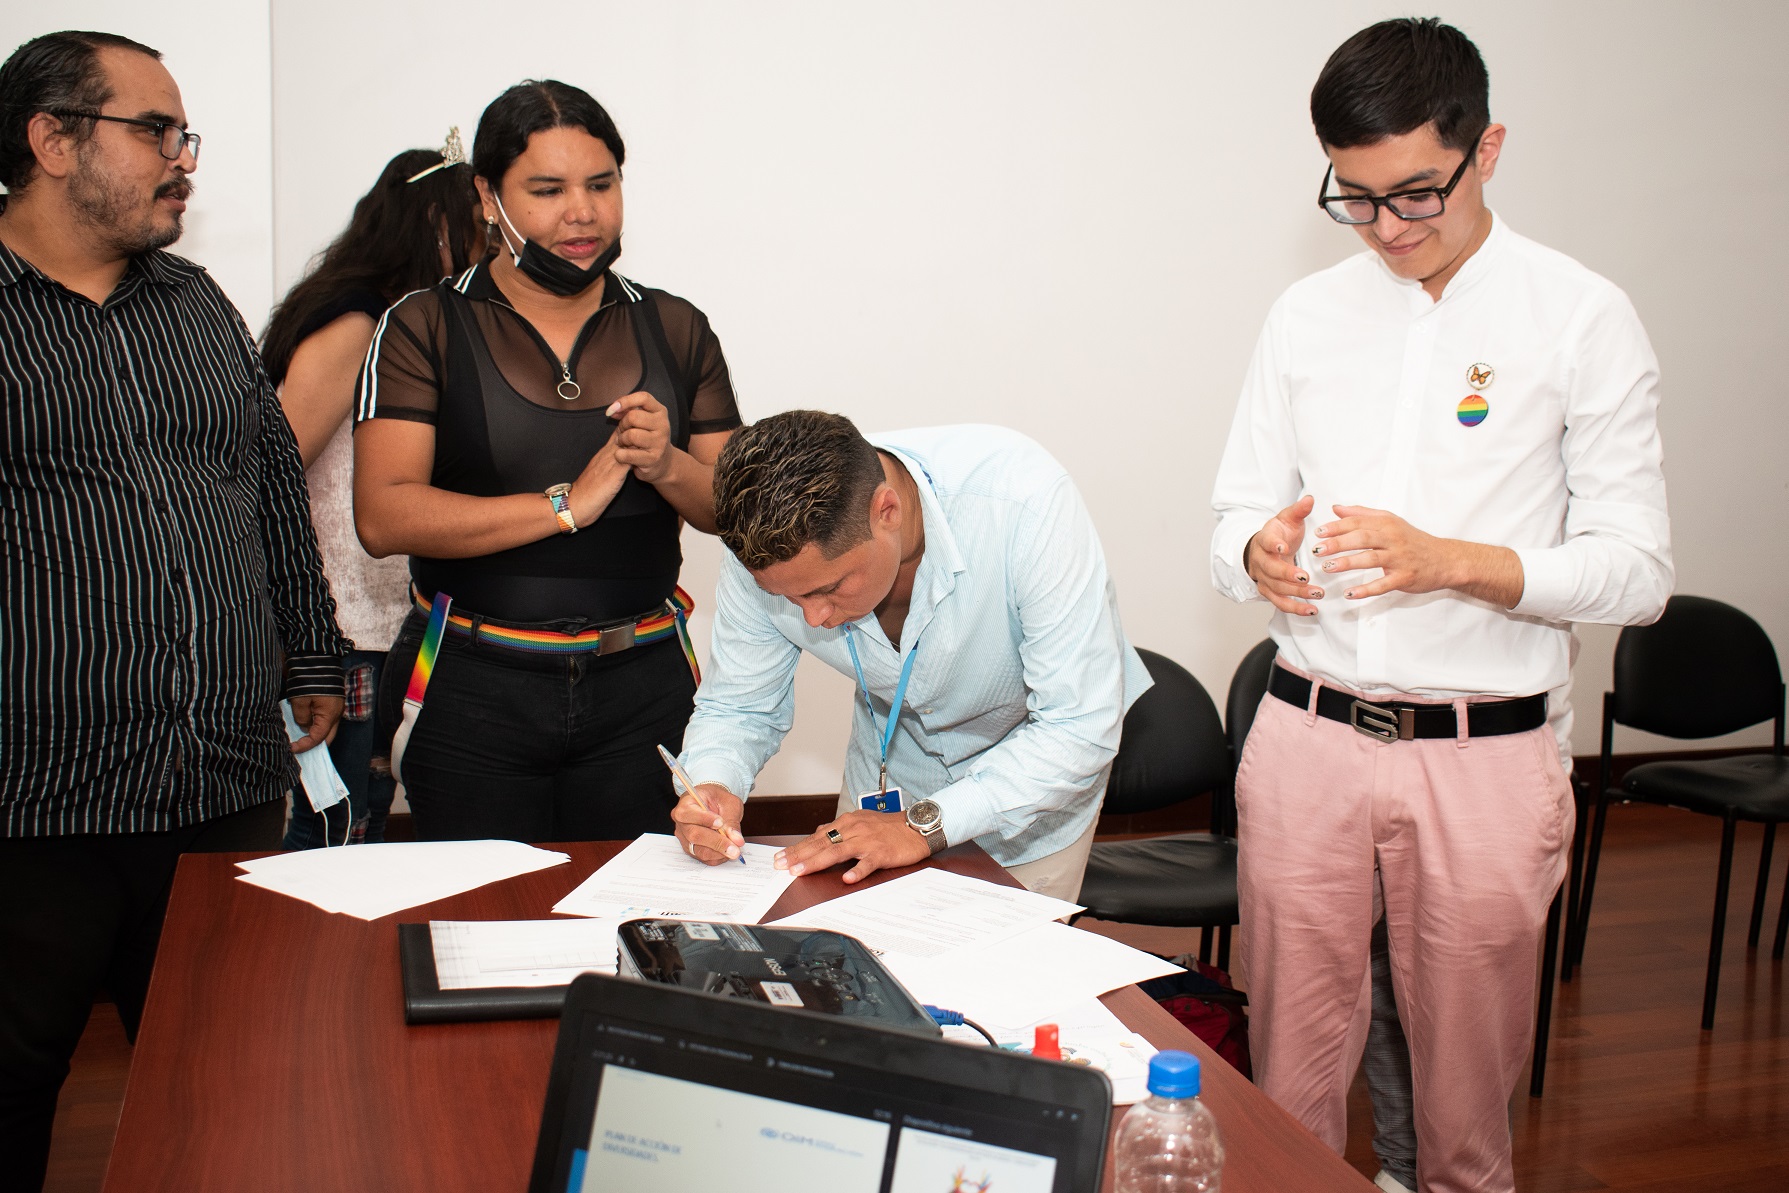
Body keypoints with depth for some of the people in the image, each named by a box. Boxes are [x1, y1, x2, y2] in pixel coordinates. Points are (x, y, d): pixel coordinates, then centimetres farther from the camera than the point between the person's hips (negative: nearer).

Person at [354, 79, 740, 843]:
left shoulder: (675, 330, 9)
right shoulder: (425, 330, 0)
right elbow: (383, 517, -12)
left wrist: (667, 466, -13)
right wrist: (567, 505, -15)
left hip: (642, 691, 2)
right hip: (473, 693, -2)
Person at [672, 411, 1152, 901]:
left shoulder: (1024, 503, -40)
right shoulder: (765, 551, -27)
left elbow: (1082, 728, -35)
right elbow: (737, 706, -10)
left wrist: (925, 824, -39)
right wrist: (715, 786, -32)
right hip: (892, 765, 3)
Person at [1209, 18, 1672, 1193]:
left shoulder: (1583, 320, -2)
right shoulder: (1307, 315, 8)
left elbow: (1637, 569, -5)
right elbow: (1238, 514, 11)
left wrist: (1449, 560, -20)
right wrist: (1262, 554, -13)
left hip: (1486, 754, -2)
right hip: (1307, 735, 3)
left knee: (1468, 1076, 9)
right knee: (1289, 1062, 10)